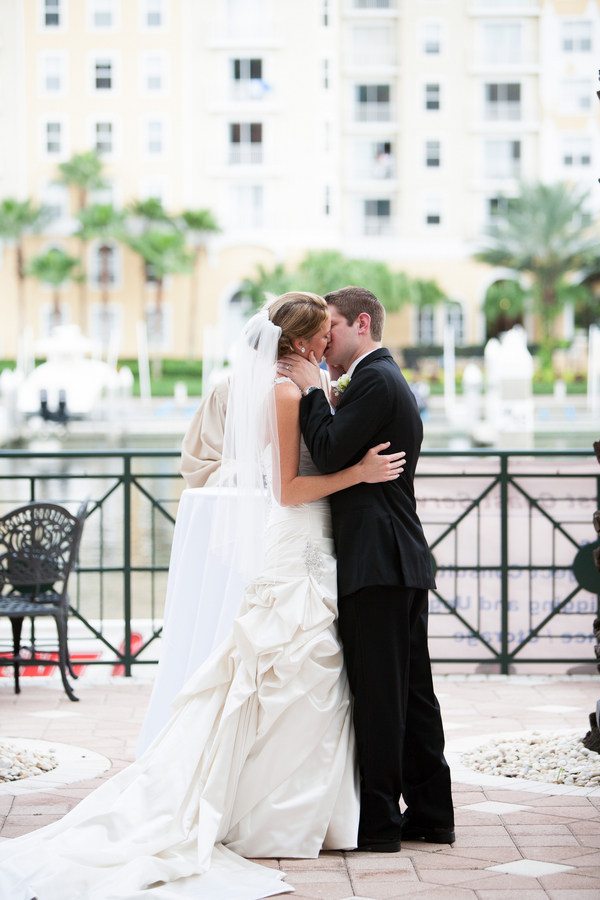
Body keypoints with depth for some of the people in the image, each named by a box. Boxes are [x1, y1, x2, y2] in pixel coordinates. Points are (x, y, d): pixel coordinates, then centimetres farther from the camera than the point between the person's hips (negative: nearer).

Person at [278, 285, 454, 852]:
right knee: (411, 689, 12)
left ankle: (377, 823, 0)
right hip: (405, 559, 10)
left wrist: (310, 390, -7)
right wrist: (319, 394, 12)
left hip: (376, 564, -10)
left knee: (377, 693, -5)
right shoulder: (390, 380, 21)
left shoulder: (373, 381, -11)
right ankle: (429, 814, 18)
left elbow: (330, 455, -17)